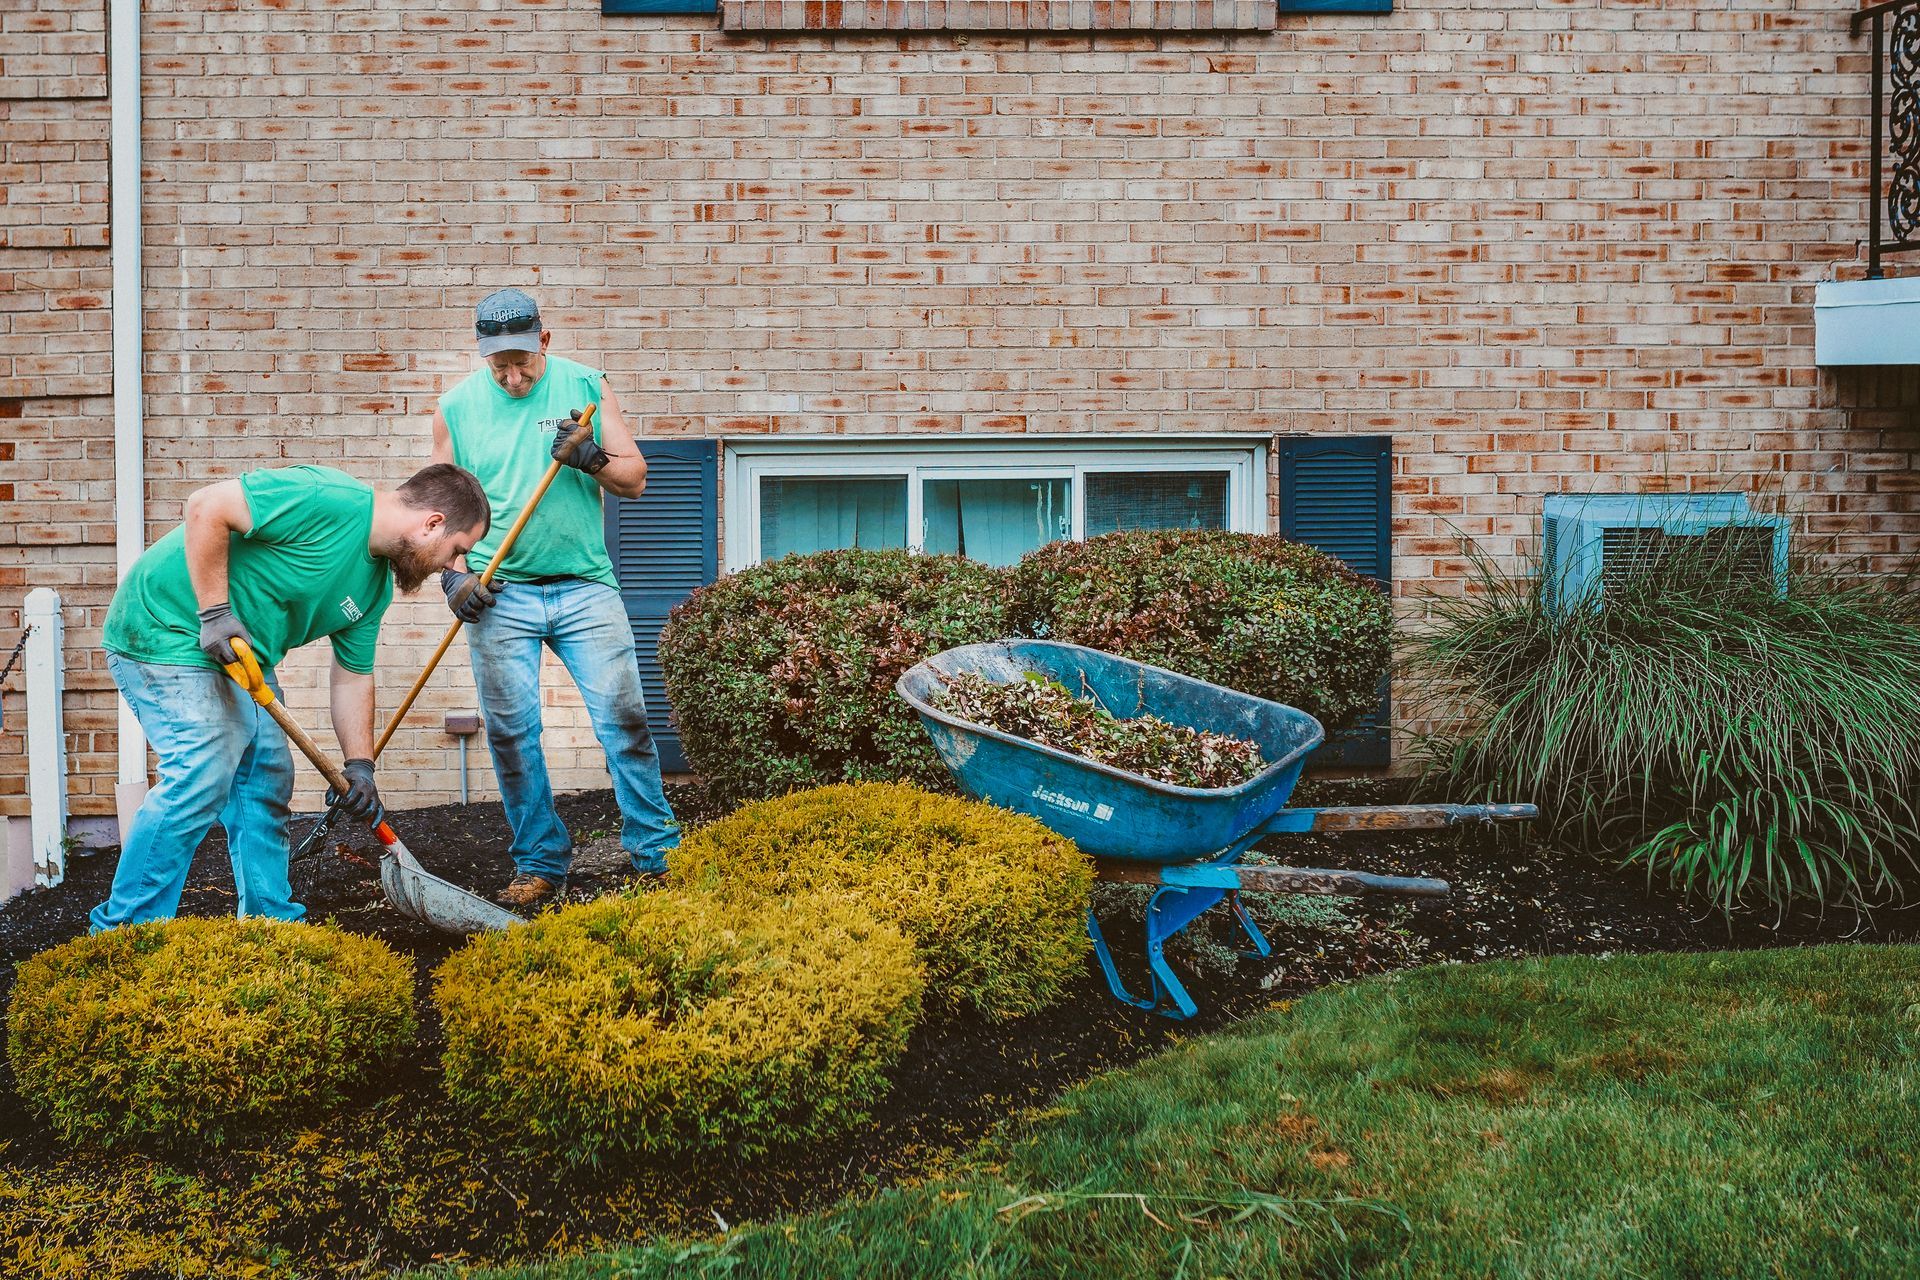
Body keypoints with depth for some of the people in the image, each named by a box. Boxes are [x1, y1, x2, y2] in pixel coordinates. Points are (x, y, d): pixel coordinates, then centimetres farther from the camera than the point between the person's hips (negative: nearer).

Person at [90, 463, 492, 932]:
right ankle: (122, 936, -13)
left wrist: (360, 766, 3)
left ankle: (271, 920, 21)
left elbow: (353, 677, 13)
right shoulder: (329, 501, -24)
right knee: (203, 774, -19)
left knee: (267, 777, 10)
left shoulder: (376, 585, 7)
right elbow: (205, 507, -25)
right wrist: (215, 613, -25)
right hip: (167, 626, -10)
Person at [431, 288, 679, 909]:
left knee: (623, 717, -4)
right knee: (510, 731, 1)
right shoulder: (456, 407, 5)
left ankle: (656, 851, 6)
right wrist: (453, 575, -4)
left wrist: (593, 459, -15)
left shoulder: (585, 386, 4)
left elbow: (634, 480, 5)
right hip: (499, 594, 1)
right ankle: (541, 863, 13)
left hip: (585, 586, 0)